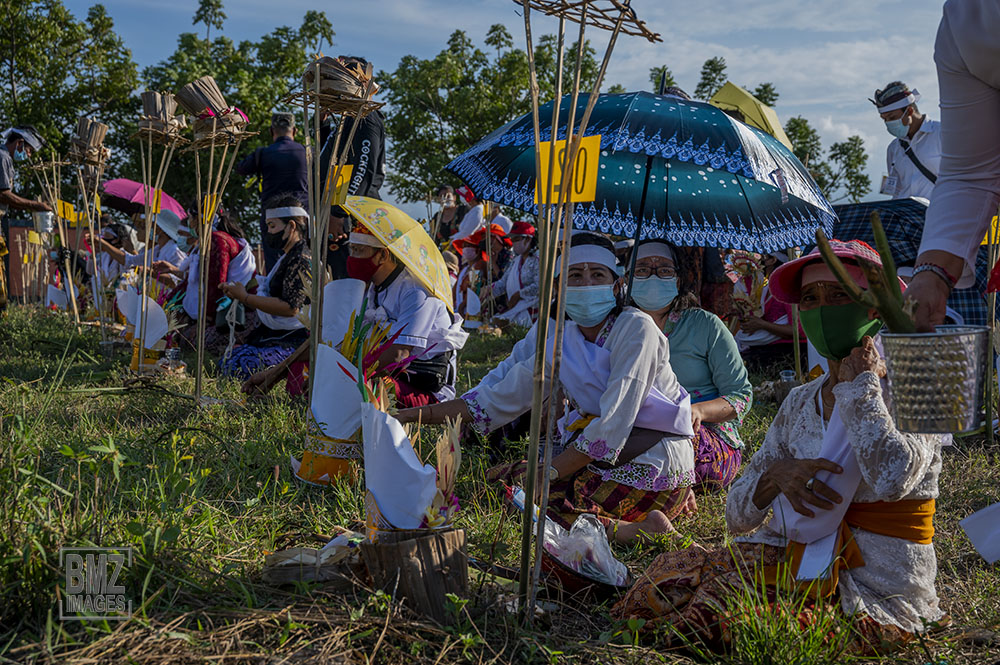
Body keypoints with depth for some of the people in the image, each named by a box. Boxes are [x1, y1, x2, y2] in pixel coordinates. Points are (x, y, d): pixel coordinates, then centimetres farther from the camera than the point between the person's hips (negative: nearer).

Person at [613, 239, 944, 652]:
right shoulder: (800, 404, 10)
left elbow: (891, 479, -29)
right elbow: (737, 517, 10)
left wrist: (859, 385, -14)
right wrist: (776, 475, -13)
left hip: (880, 589, -5)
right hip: (801, 562, 5)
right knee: (672, 576, -21)